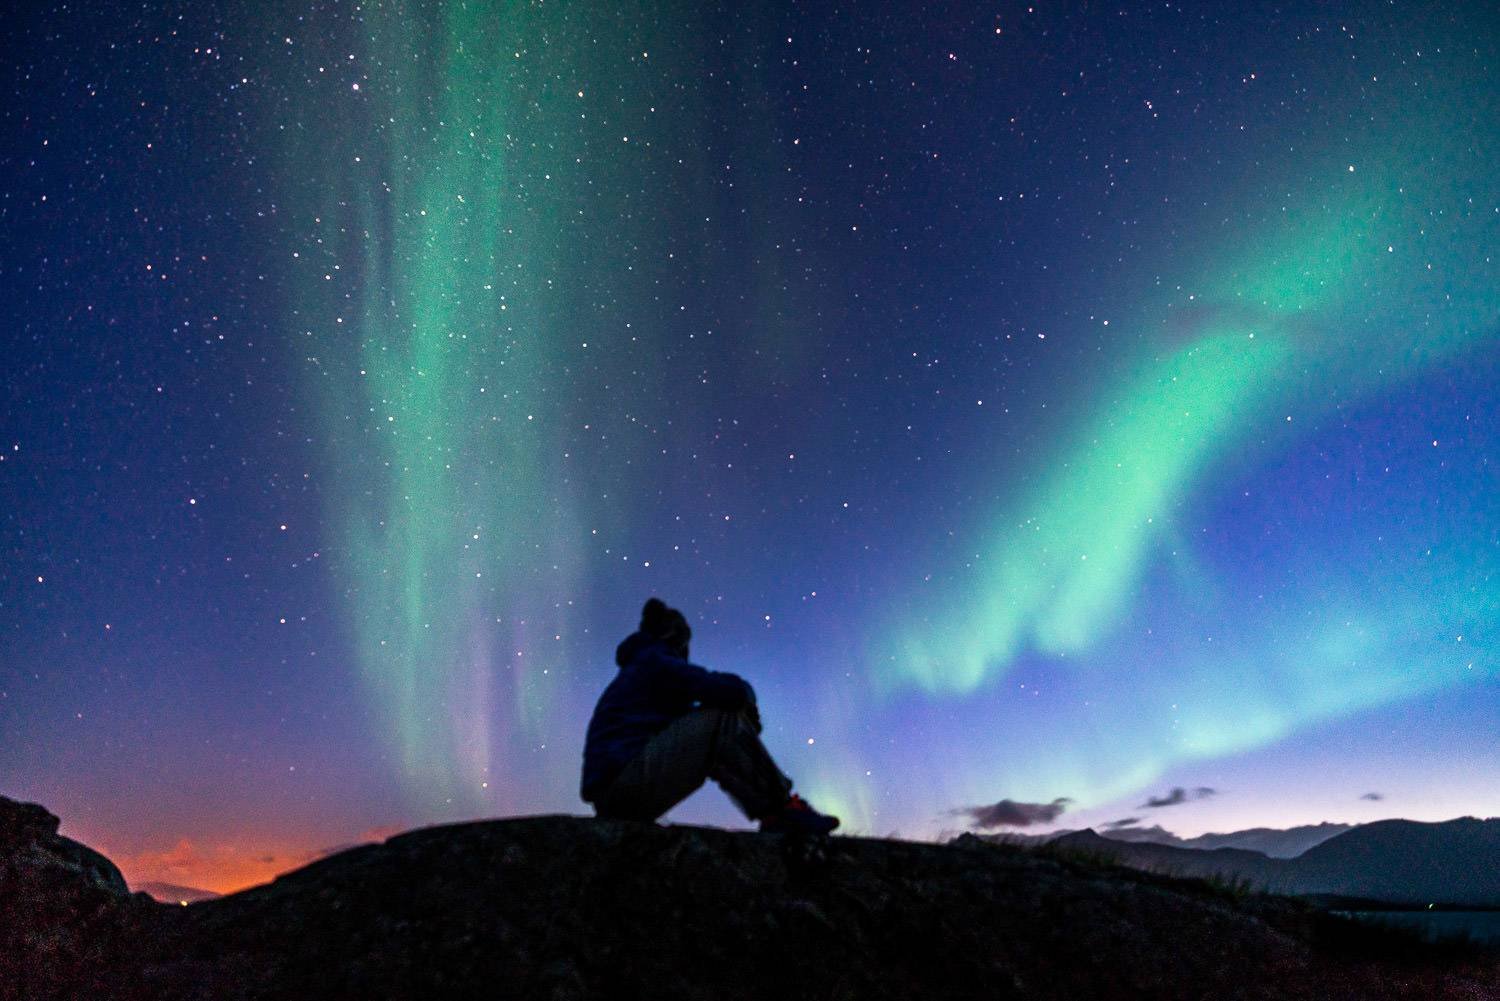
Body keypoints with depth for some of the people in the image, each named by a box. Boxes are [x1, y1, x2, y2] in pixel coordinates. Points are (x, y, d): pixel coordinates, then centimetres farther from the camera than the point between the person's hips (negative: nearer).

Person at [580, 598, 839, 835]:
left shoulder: (632, 673, 24)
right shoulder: (657, 662, -4)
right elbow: (733, 690, -14)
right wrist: (746, 696, 10)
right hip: (630, 786, -10)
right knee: (727, 719, -9)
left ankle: (774, 817, 7)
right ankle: (784, 809, -4)